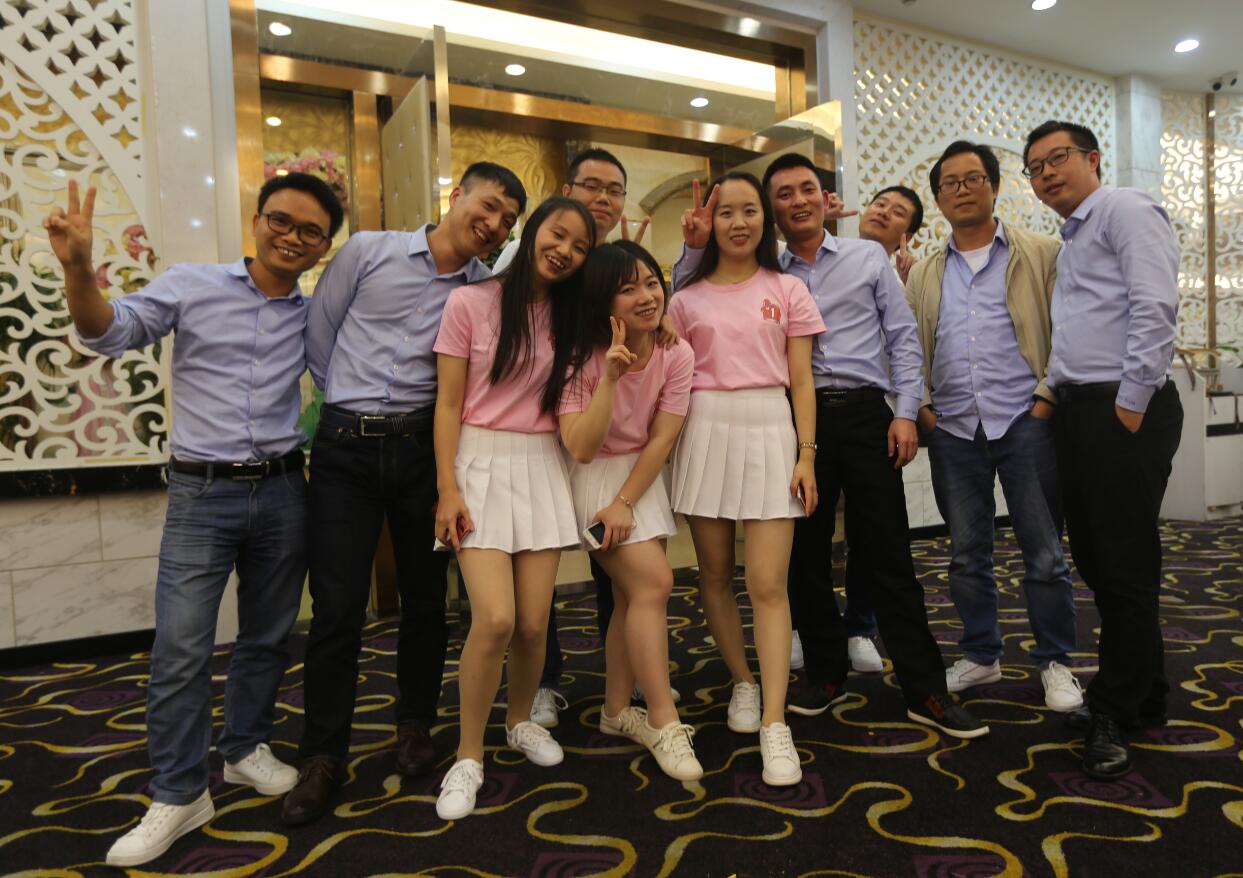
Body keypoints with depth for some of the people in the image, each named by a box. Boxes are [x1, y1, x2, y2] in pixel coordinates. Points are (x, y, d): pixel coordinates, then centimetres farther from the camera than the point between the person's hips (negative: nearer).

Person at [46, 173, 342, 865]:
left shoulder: (315, 316, 8)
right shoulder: (192, 286, 0)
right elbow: (110, 332, -8)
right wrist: (79, 268, -26)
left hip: (282, 490, 3)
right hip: (202, 494, -3)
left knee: (268, 636, 14)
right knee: (181, 649, -4)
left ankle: (247, 748, 34)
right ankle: (179, 795, 12)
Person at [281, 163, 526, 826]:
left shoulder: (486, 288, 6)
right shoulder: (369, 250, 2)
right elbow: (318, 332, 9)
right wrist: (351, 402, 10)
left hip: (421, 445, 2)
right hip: (345, 447, -1)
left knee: (425, 593, 8)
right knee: (337, 603, -1)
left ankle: (416, 726, 29)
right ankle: (323, 756, 14)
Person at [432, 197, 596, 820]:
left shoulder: (567, 315, 11)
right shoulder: (469, 302, -3)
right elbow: (448, 404, -4)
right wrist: (447, 489, -10)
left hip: (542, 468, 4)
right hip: (481, 464, -4)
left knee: (534, 622, 1)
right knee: (496, 619, -16)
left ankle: (520, 721, 31)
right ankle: (468, 756, 7)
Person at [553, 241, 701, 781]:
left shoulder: (676, 355, -9)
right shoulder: (582, 356, -17)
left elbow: (662, 438, -10)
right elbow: (580, 447, -25)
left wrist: (625, 503, -15)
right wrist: (609, 379, -34)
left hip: (645, 478, 4)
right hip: (595, 476, -4)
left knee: (632, 596, 7)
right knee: (654, 582, -15)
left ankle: (616, 711, 24)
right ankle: (664, 724, -4)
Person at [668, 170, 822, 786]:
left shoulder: (787, 290, 7)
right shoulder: (688, 296, 10)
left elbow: (801, 379, 5)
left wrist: (806, 454, -3)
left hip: (768, 430, -2)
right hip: (705, 431, 2)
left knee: (768, 585, -7)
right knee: (714, 574, 9)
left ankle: (774, 725, -1)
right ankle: (743, 682, 30)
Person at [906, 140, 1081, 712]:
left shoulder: (1041, 255, 6)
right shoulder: (923, 274, 15)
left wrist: (1049, 397, -10)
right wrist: (919, 405, 0)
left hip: (1024, 423, -3)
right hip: (953, 430, 3)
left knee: (1044, 552, 3)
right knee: (967, 553, 10)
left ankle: (1054, 663, 19)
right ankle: (980, 657, 24)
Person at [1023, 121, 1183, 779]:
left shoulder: (1126, 210, -4)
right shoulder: (1068, 239, 23)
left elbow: (1155, 306, -16)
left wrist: (1132, 402, -19)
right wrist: (1057, 394, 11)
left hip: (1123, 411, -9)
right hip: (1075, 411, 9)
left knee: (1124, 564, -2)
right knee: (1094, 557, 12)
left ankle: (1115, 712, 10)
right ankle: (1143, 696, 27)